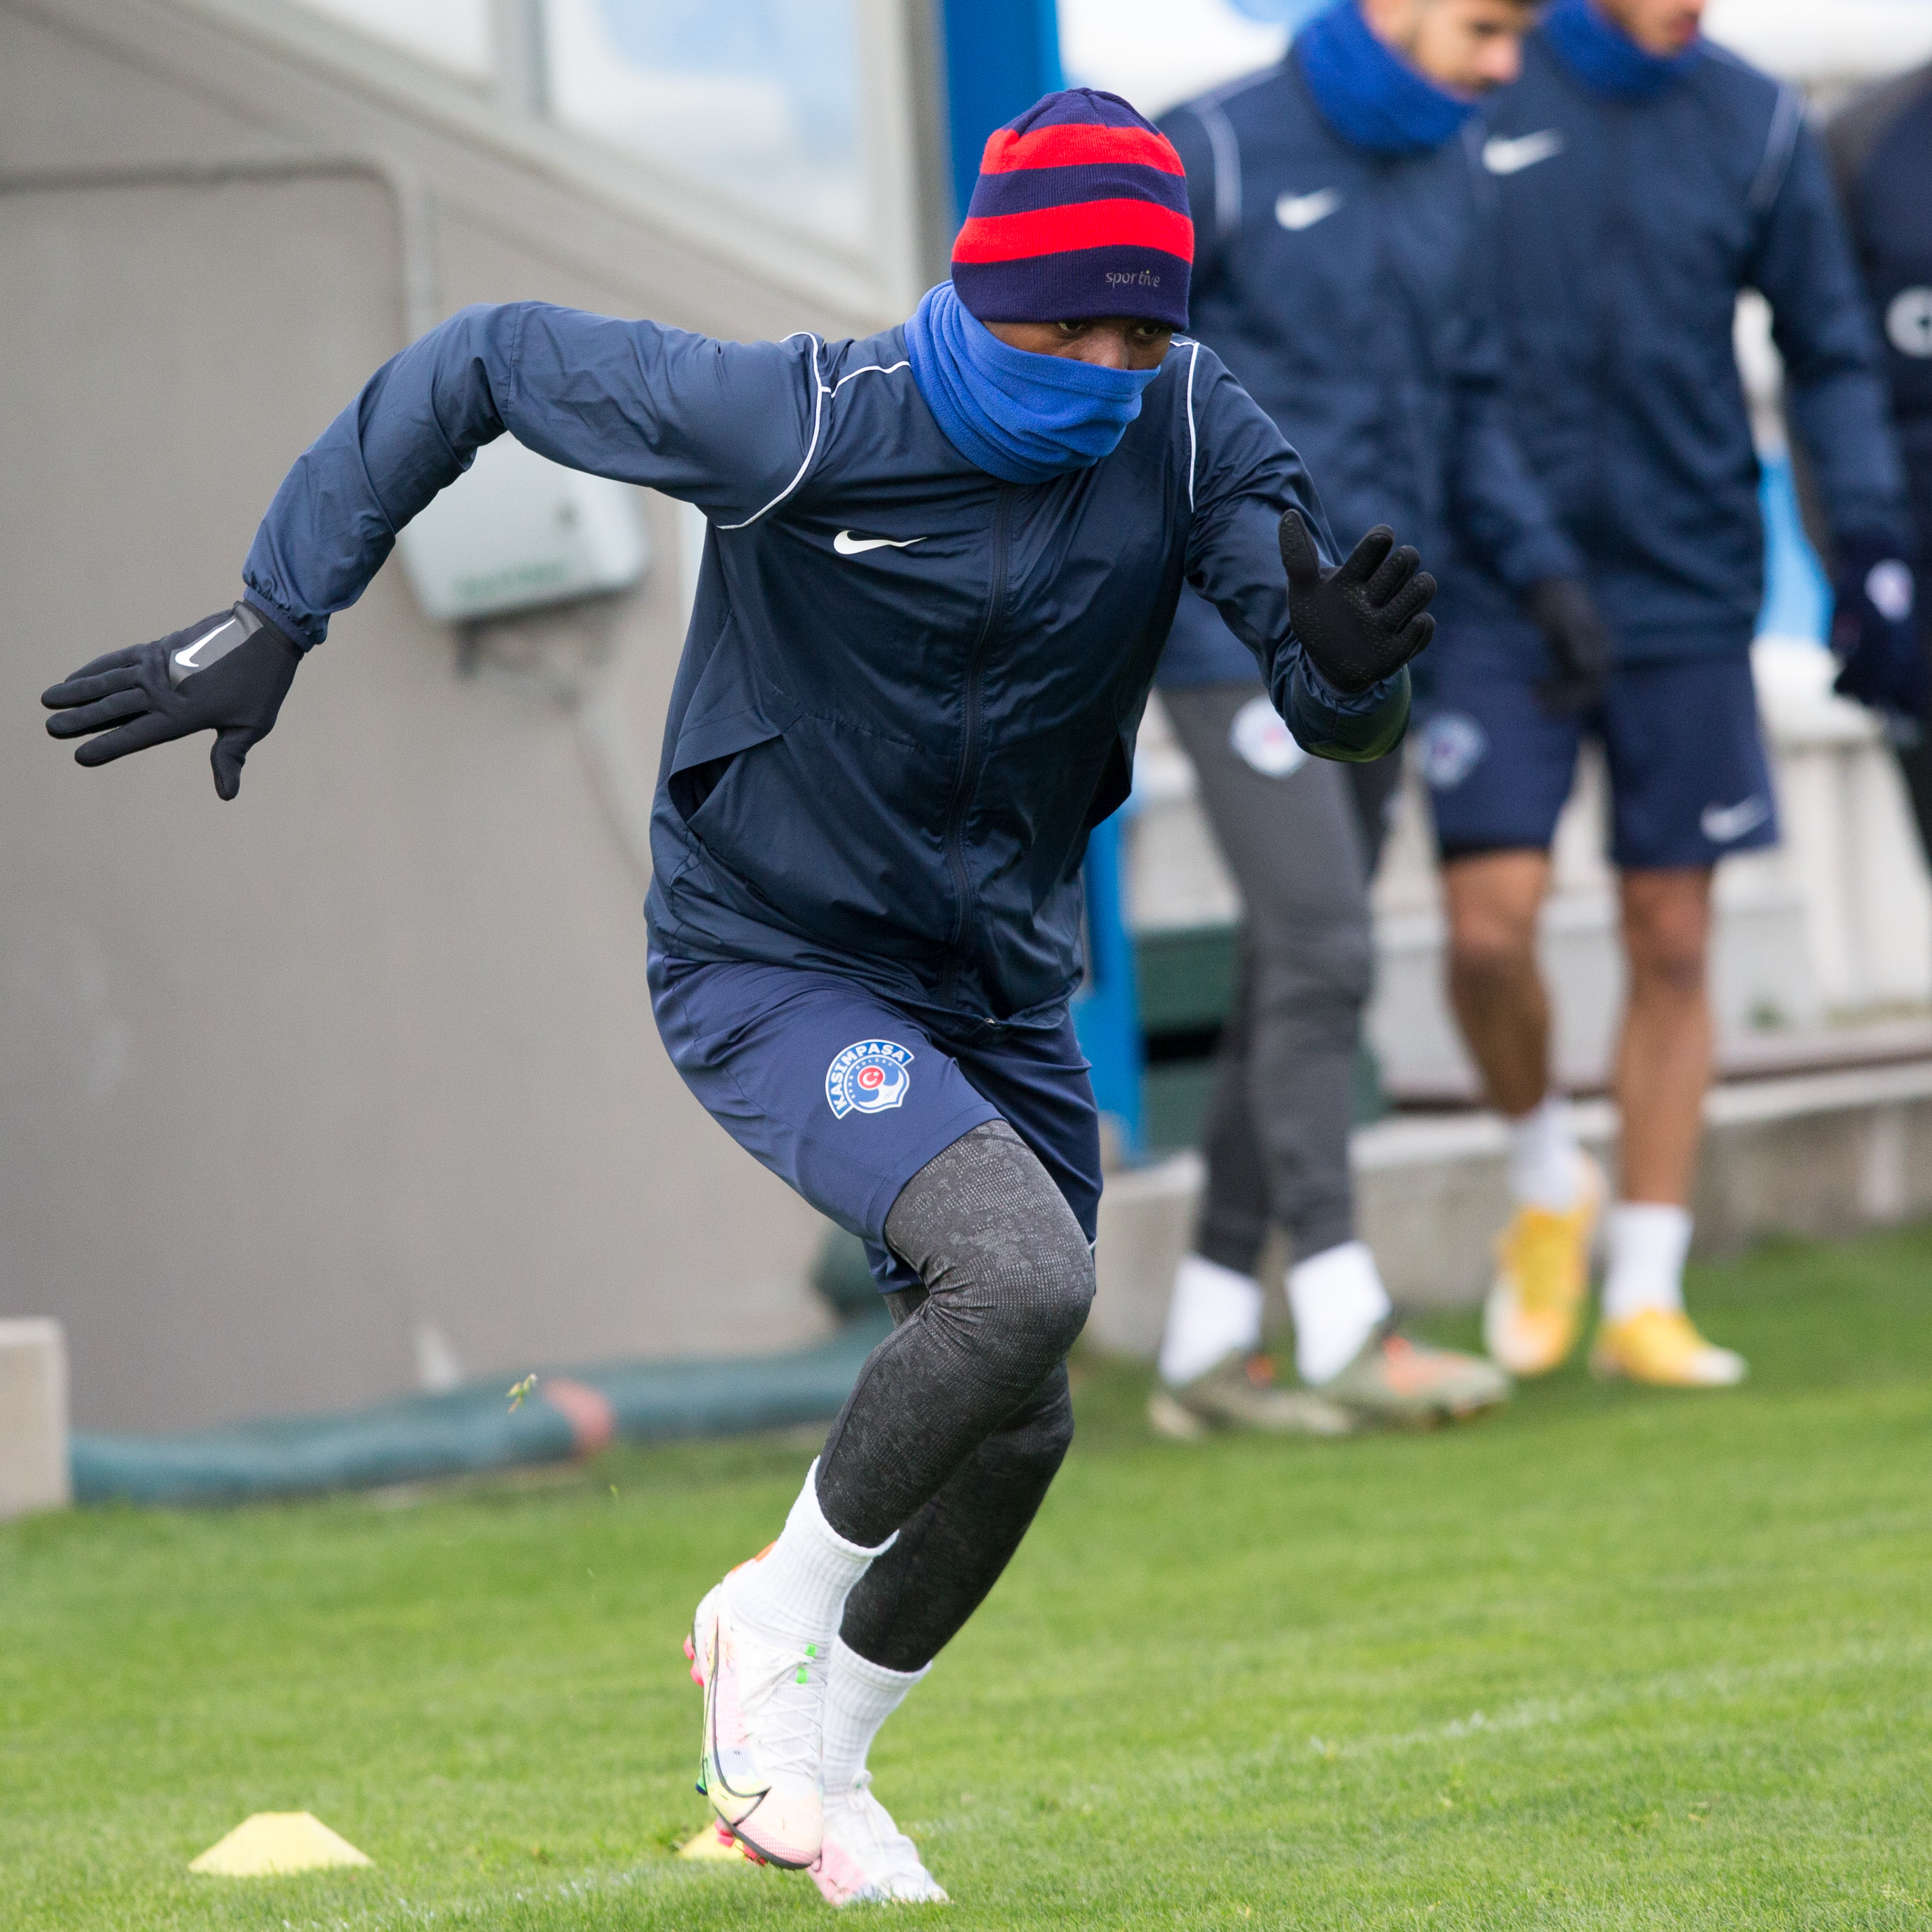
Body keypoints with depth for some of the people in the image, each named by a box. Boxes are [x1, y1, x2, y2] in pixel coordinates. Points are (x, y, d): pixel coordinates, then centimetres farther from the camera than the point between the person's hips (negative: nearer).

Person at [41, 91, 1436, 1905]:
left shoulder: (1190, 435, -13)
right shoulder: (800, 423, -24)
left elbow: (1328, 713, -15)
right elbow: (482, 362, -13)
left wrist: (1352, 661, -41)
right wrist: (270, 619, -14)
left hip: (1000, 990, 6)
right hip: (774, 968, -6)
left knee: (1010, 1433, 11)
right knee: (1020, 1279, -28)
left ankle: (808, 1758, 35)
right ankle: (777, 1617, -4)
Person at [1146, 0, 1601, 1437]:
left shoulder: (1456, 173, 10)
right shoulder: (1218, 156, -10)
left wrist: (1544, 568, 5)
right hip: (1239, 626, -7)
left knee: (1302, 977, 7)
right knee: (1322, 950, -14)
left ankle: (1211, 1344, 13)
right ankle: (1345, 1326, -12)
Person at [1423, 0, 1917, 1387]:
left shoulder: (1756, 127, 2)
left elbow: (1830, 352, 9)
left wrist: (1873, 534, -3)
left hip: (1686, 592, 2)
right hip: (1500, 595, -2)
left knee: (1673, 947, 3)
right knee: (1491, 927, -10)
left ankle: (1645, 1297, 13)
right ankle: (1547, 1186, 19)